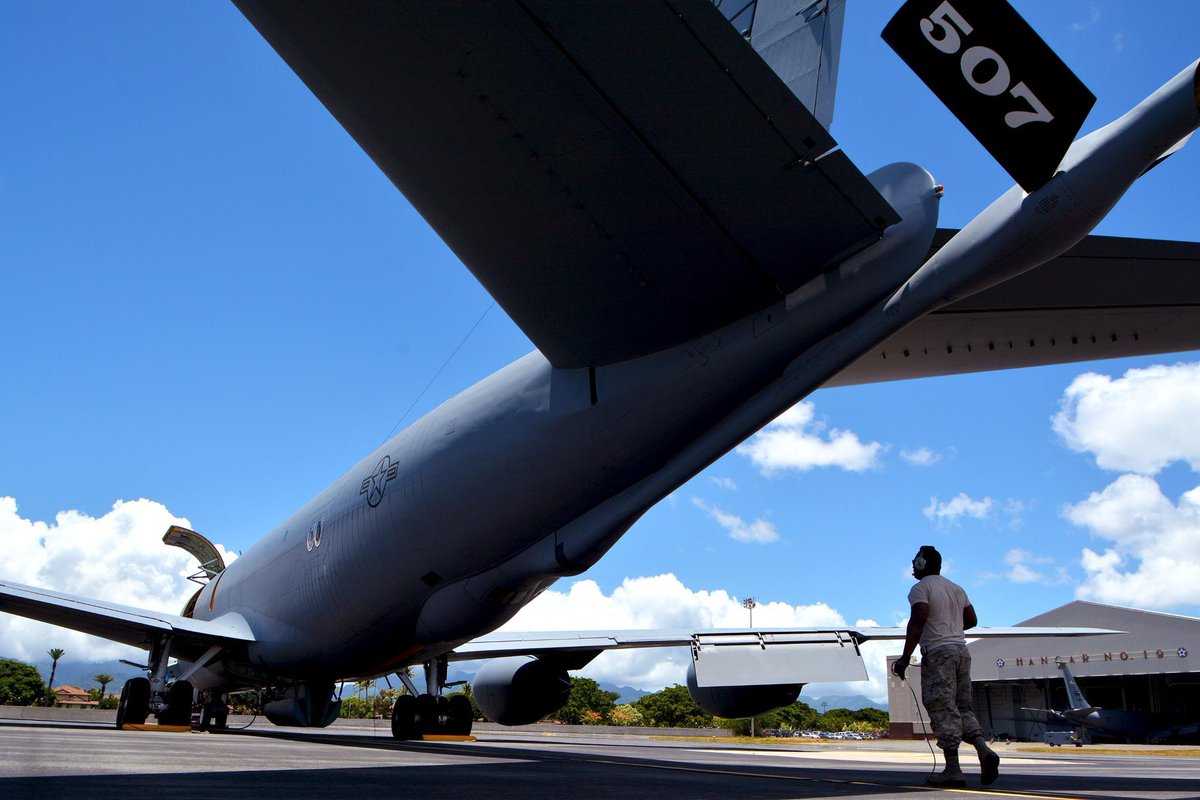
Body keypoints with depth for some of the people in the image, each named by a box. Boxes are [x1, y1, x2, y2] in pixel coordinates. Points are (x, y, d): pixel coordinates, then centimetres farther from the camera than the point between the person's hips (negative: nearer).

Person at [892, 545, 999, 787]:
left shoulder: (921, 588, -5)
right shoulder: (956, 588, 18)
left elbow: (918, 620, -19)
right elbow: (971, 620, 22)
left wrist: (905, 656, -21)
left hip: (937, 652, -8)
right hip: (961, 649, 8)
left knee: (943, 711, -7)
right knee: (962, 707, 14)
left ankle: (953, 769, -9)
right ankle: (983, 749, -7)